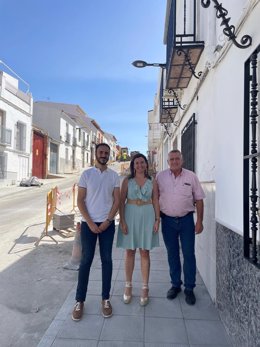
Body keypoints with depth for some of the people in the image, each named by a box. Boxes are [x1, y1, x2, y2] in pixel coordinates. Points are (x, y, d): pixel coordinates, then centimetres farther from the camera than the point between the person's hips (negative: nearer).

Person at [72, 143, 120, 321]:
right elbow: (80, 200, -3)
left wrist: (108, 221, -9)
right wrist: (90, 223, -10)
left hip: (108, 223, 1)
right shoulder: (86, 174, 0)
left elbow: (117, 200, 1)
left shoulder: (114, 175, 4)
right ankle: (80, 300, 18)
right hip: (88, 223, -1)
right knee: (86, 260, 5)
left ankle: (106, 298, 22)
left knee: (107, 260, 8)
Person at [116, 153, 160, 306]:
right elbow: (122, 201, 0)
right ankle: (128, 286, 24)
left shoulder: (152, 181, 5)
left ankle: (145, 288, 20)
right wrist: (122, 220, -8)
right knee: (130, 252, 9)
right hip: (130, 215, 0)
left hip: (147, 216, 0)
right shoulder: (127, 180, 2)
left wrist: (157, 219, -3)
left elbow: (156, 202, 5)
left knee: (145, 253, 7)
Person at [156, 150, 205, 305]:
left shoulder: (191, 176, -2)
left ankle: (189, 288, 22)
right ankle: (175, 285, 29)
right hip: (167, 220, 1)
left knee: (189, 254, 5)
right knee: (172, 254, 13)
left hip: (186, 219, 0)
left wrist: (200, 221, -2)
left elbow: (199, 200, 1)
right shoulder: (160, 176, -1)